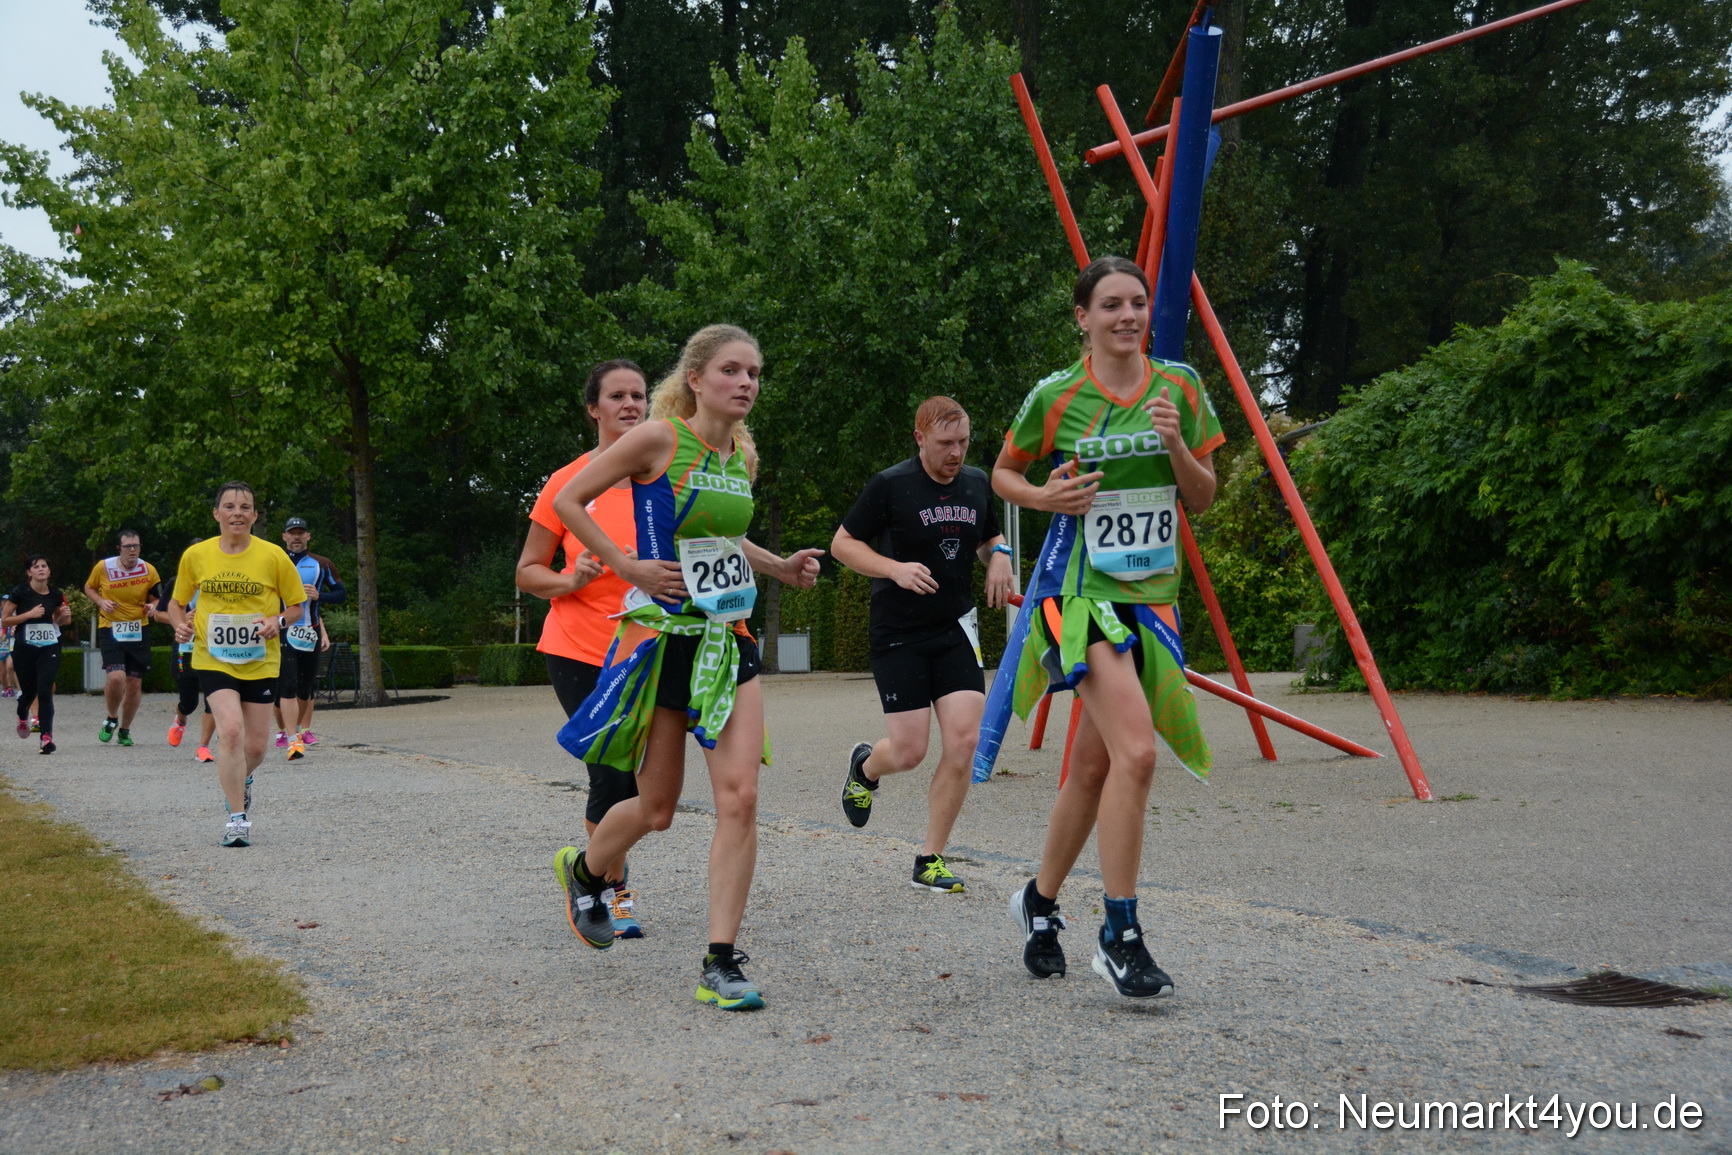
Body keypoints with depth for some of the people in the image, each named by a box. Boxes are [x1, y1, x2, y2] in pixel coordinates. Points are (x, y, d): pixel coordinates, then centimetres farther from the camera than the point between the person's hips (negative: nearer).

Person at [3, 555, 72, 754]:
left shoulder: (55, 595, 4)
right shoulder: (20, 592, -7)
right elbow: (4, 620, -6)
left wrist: (65, 616, -2)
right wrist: (29, 614, -18)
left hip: (49, 649, 1)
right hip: (25, 649, -1)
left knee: (45, 691, -12)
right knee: (29, 691, 11)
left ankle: (47, 738, -14)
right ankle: (22, 717, 47)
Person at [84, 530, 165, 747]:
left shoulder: (149, 570, -2)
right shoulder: (103, 567, -5)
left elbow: (156, 598, 11)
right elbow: (89, 588, 12)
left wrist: (152, 608, -12)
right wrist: (101, 601, -8)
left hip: (138, 631, 2)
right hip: (110, 629, -2)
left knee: (134, 683, 4)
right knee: (116, 677, -20)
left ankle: (125, 730, 24)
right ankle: (112, 718, 9)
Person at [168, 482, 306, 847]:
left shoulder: (273, 556, -4)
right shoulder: (195, 556, 0)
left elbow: (297, 605, 4)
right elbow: (177, 601, 14)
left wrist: (279, 621, -16)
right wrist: (180, 623, -7)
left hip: (260, 663, 1)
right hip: (213, 660, -1)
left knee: (256, 745, 6)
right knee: (231, 730, -20)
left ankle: (240, 780, 43)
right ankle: (238, 817, -9)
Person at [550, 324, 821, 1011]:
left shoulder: (744, 456, 9)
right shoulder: (657, 438, -10)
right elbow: (568, 501, -6)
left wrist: (780, 568, 11)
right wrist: (629, 567, -13)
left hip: (729, 638, 5)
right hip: (662, 637, -5)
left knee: (740, 796, -10)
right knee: (657, 810, 7)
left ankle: (720, 963, -3)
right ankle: (583, 871, 41)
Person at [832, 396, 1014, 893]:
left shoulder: (978, 483, 6)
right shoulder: (890, 485, -9)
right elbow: (842, 544, -5)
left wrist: (1000, 556, -1)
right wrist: (896, 569, -20)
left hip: (956, 629, 4)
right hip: (898, 634, -4)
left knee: (964, 742, -9)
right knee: (908, 751, -4)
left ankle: (930, 861, 5)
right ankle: (865, 767, 35)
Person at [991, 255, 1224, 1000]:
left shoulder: (1179, 387, 6)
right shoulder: (1056, 396, -4)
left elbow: (1203, 500, 8)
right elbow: (1004, 474, 9)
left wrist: (1176, 444, -10)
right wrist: (1045, 496, -11)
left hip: (1152, 593, 5)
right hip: (1080, 588, -5)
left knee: (1094, 767, 11)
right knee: (1136, 750, -22)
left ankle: (1040, 901, 33)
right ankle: (1119, 936, -12)